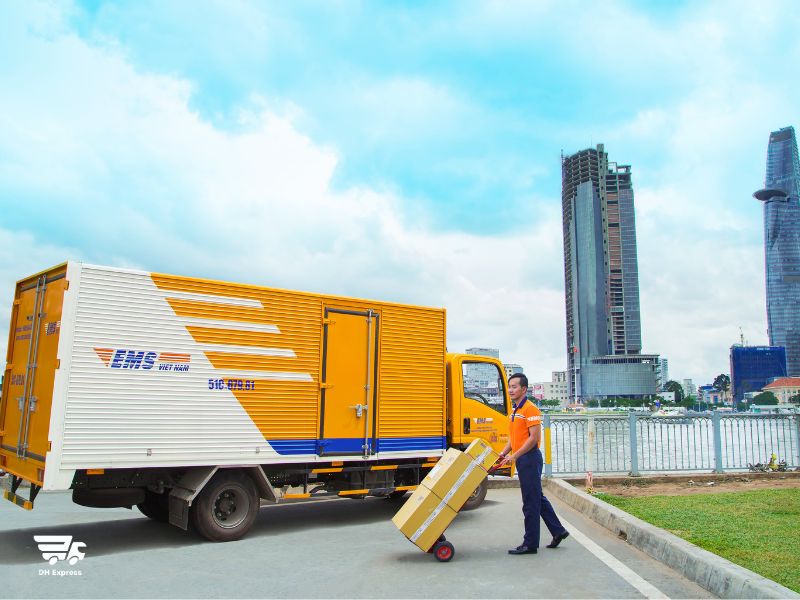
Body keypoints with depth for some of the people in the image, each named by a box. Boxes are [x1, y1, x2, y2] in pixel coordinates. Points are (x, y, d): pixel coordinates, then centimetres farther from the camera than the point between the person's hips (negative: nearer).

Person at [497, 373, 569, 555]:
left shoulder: (530, 409, -14)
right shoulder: (515, 411, 15)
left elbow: (534, 437, -20)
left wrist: (514, 456, -21)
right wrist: (504, 453, 8)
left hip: (529, 458, -10)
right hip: (522, 460, 10)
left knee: (531, 502, -2)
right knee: (538, 498, 17)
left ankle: (530, 544, 5)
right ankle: (558, 531, 28)